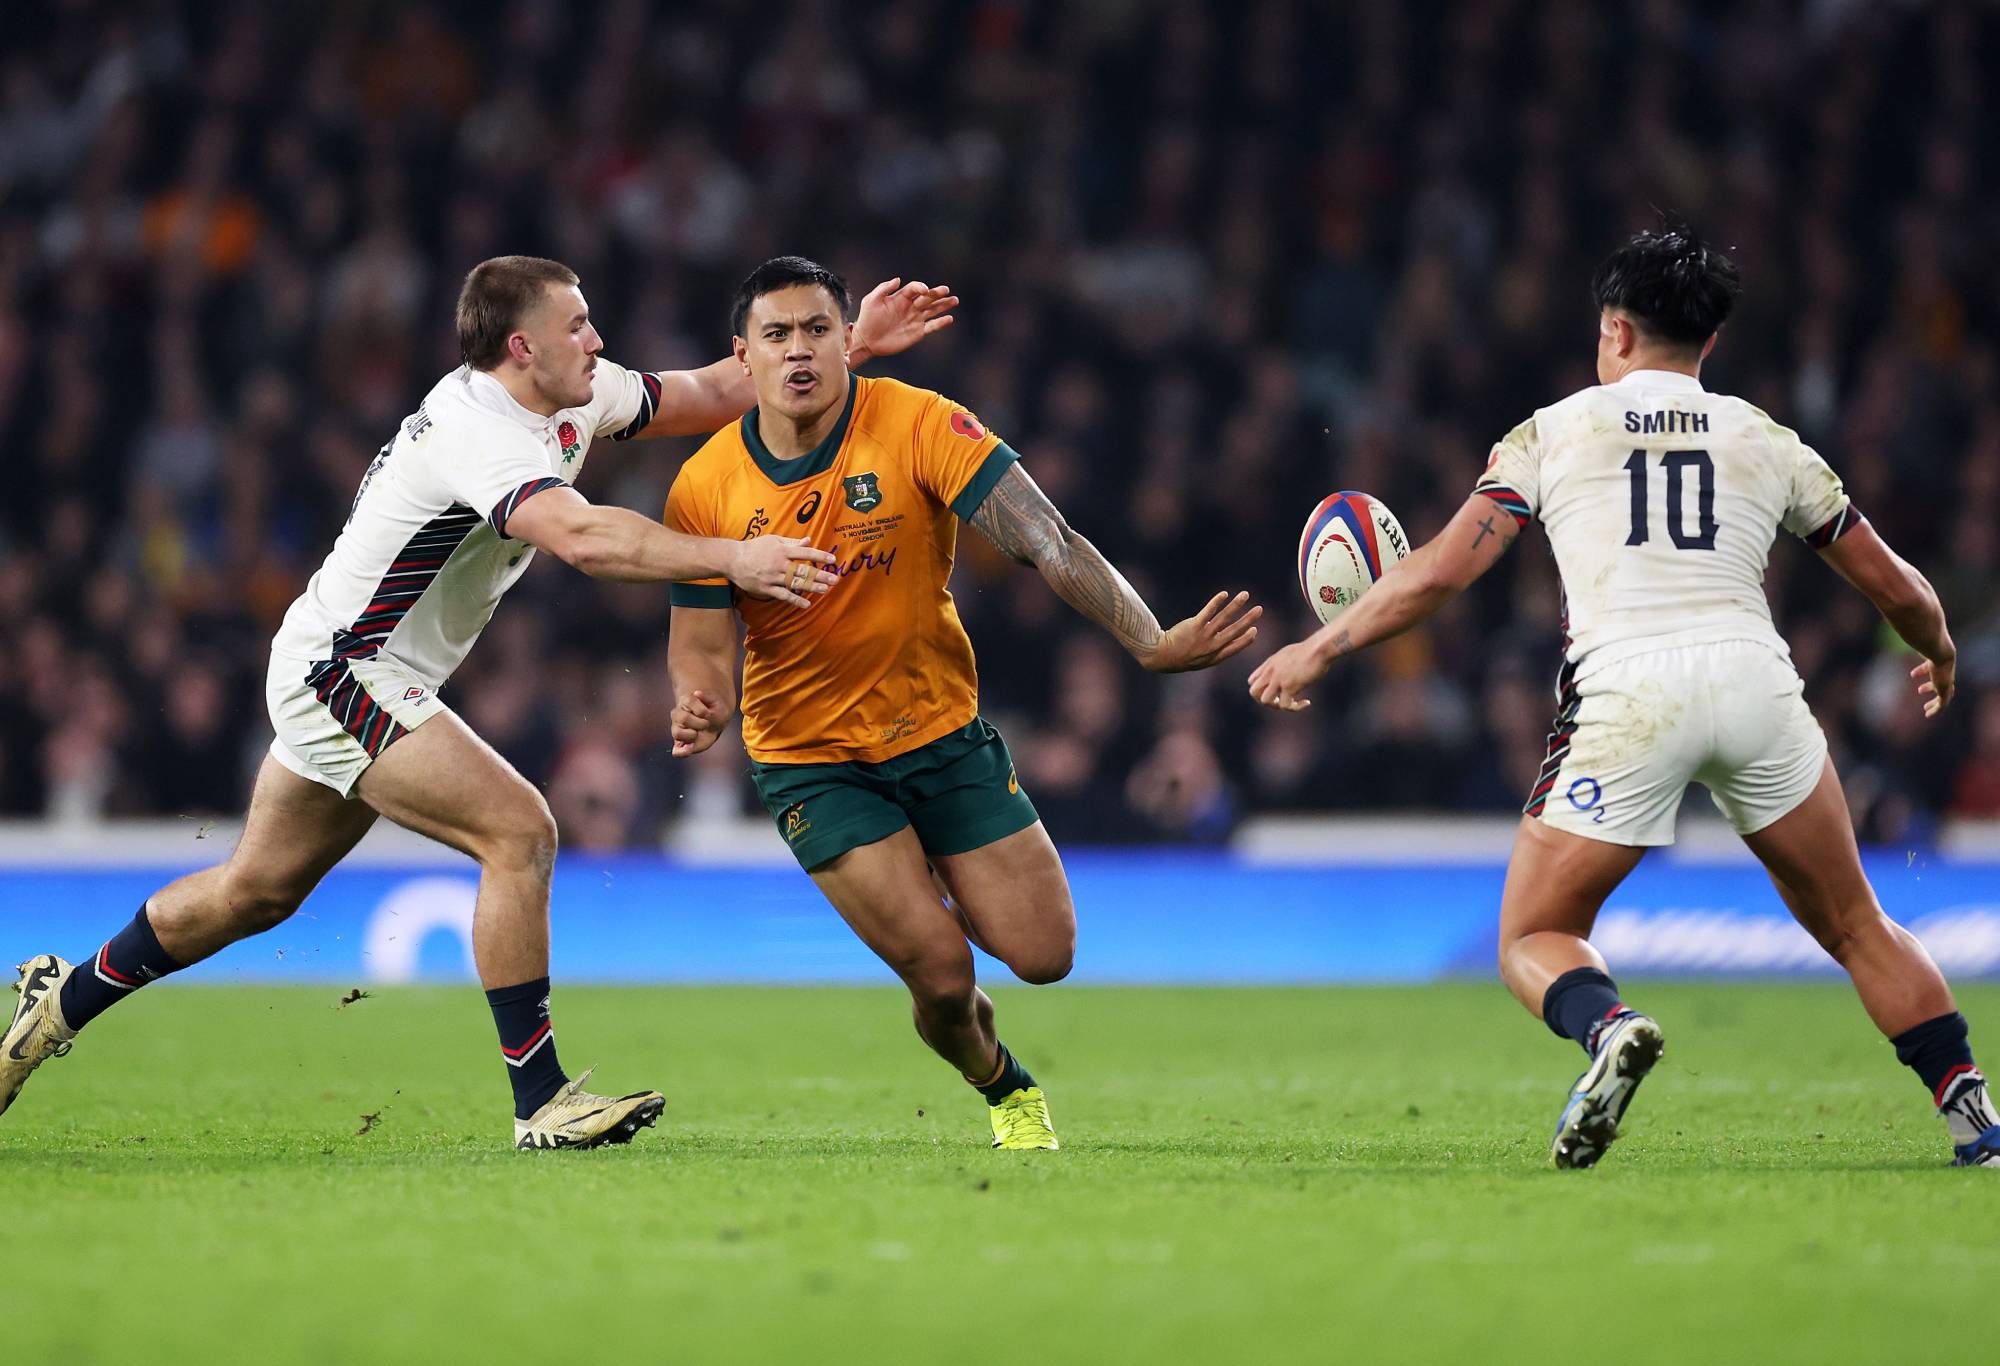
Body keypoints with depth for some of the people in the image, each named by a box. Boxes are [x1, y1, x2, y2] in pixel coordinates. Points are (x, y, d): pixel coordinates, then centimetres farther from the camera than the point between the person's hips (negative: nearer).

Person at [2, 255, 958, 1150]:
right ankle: (540, 1101, -15)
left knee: (258, 889, 20)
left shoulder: (569, 398, 3)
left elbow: (708, 393, 14)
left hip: (337, 679, 10)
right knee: (518, 831, -19)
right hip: (341, 673, -10)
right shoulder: (478, 431, -26)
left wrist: (852, 346, 4)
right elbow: (581, 536, -43)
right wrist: (731, 558, -46)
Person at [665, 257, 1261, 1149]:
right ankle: (1002, 1085, 23)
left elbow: (1047, 541, -24)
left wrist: (1151, 642, -37)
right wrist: (697, 709, -30)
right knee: (941, 972, -14)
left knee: (1043, 954, -3)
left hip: (941, 730, 1)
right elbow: (700, 645, -5)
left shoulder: (918, 426, -17)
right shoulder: (704, 490, -12)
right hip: (809, 762, -1)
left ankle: (940, 886, 34)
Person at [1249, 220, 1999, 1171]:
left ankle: (1609, 1027, -24)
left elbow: (1441, 573, 6)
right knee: (1855, 926, 18)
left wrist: (1318, 649, 18)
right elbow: (1896, 589, 24)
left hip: (1625, 692, -2)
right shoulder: (1767, 441, 19)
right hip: (1755, 675, 2)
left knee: (1533, 939, 9)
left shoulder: (1555, 431, 13)